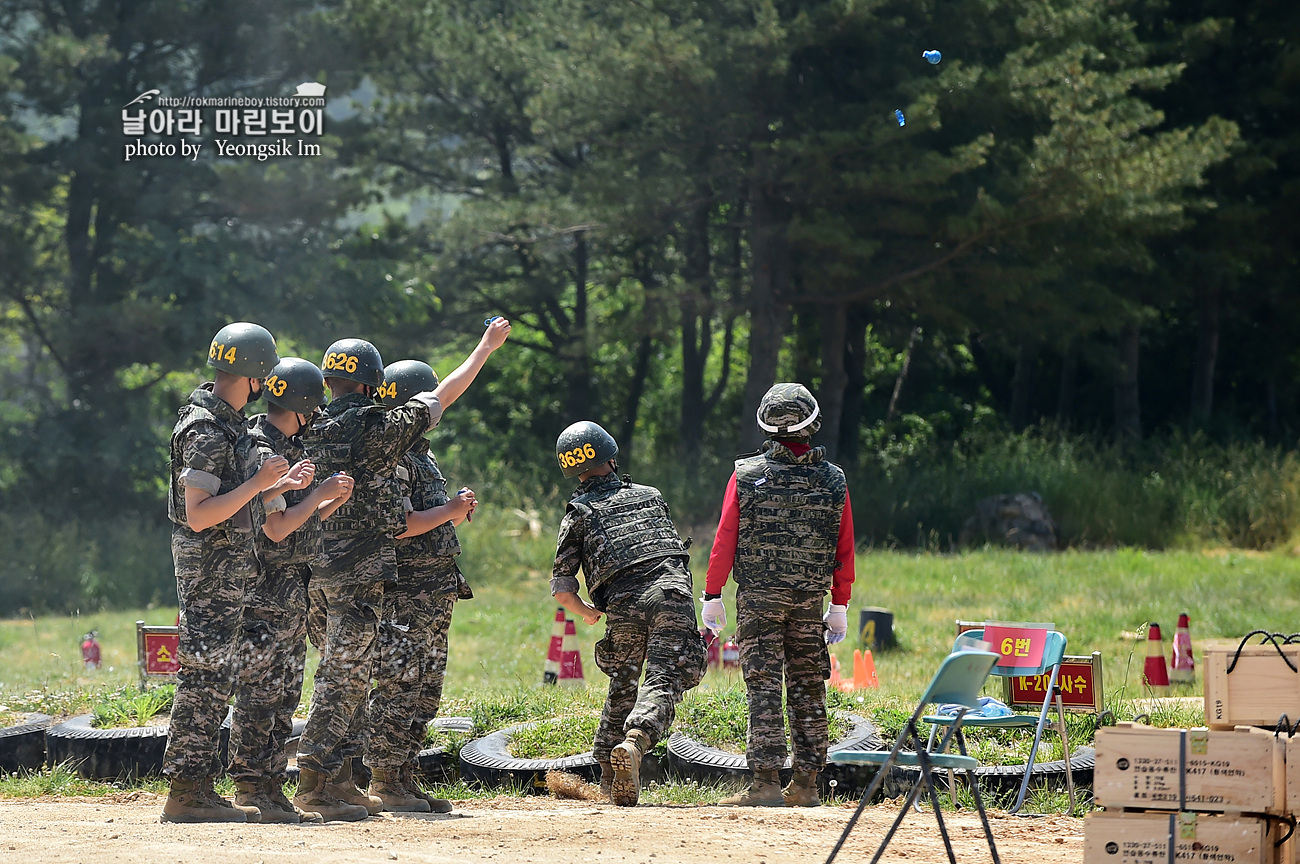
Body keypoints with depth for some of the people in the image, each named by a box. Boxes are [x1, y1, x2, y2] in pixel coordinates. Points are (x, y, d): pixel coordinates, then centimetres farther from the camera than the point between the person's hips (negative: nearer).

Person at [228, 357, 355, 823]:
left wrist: (333, 501, 6)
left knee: (284, 696, 10)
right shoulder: (261, 454, -14)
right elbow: (277, 528, -21)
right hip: (266, 593, -10)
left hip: (292, 591, 10)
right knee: (258, 695, -8)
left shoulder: (289, 449, 17)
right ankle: (251, 790, -6)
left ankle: (271, 790, 13)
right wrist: (320, 494, -12)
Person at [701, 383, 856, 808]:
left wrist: (712, 595, 2)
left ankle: (766, 782, -9)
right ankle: (805, 783, 10)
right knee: (807, 690, 9)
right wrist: (840, 606, 14)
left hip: (757, 597, -2)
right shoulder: (833, 481, 2)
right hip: (809, 599, 2)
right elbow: (845, 550, 6)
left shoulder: (746, 475, -5)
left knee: (764, 687, -3)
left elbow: (725, 540, -5)